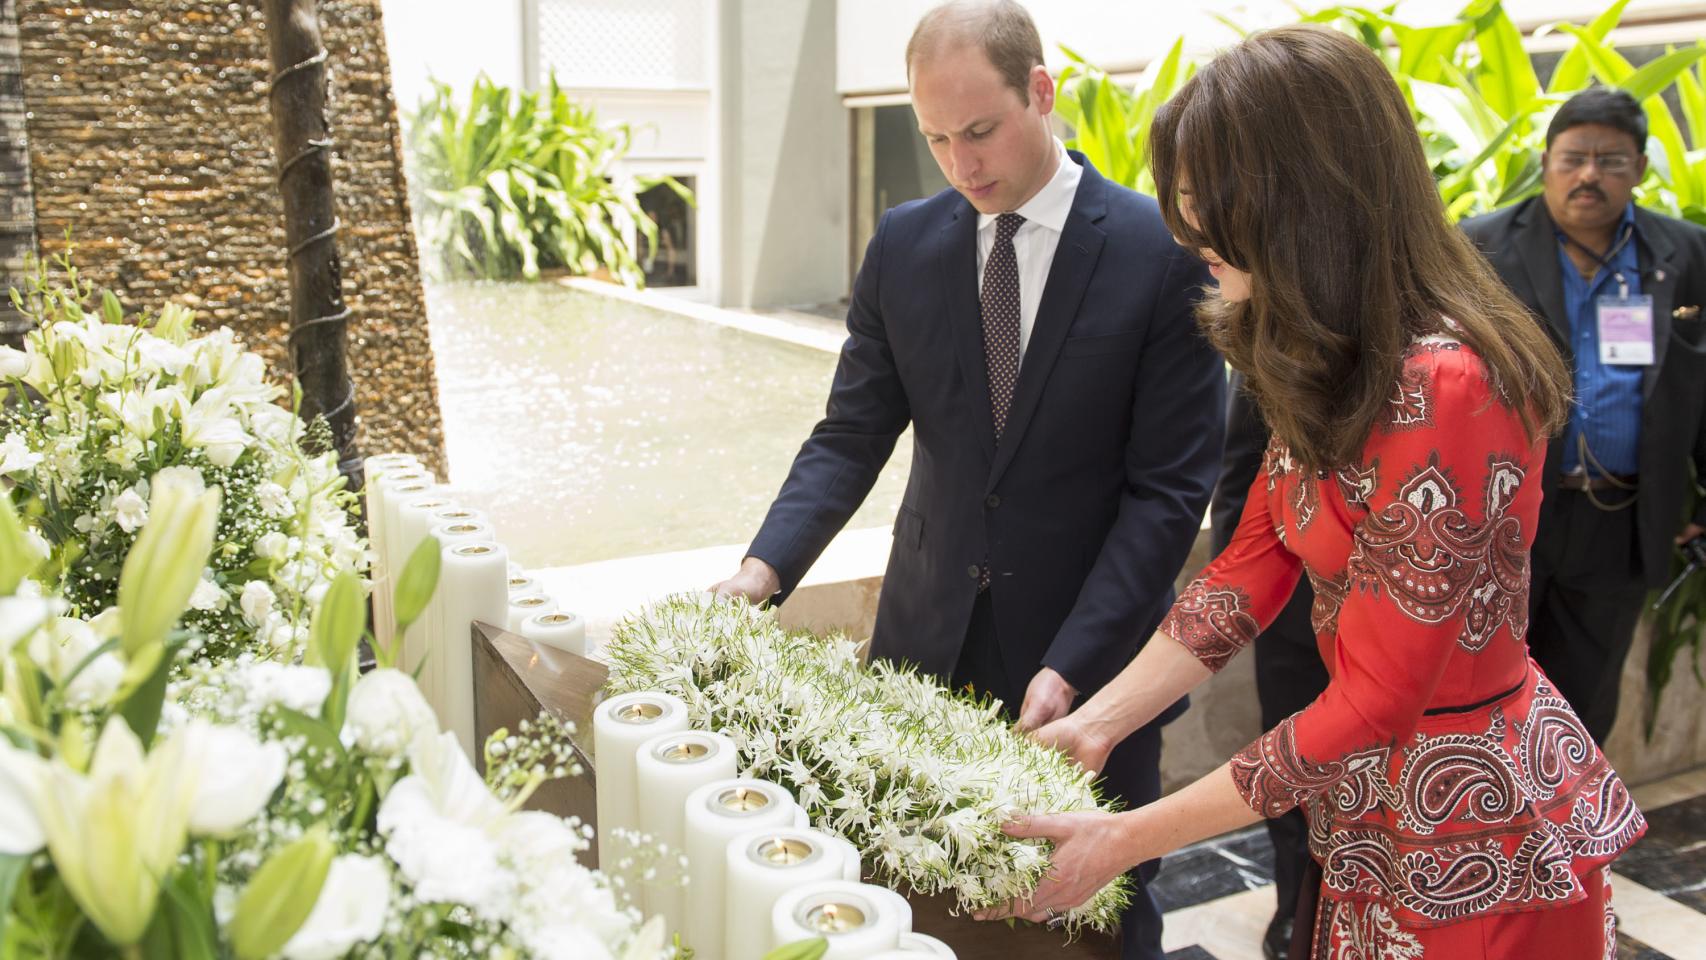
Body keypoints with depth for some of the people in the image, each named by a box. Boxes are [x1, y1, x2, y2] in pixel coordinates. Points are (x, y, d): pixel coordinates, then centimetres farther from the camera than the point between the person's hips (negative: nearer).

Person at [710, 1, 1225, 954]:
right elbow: (852, 437, 1)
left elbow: (1168, 486, -12)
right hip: (930, 641, 3)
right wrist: (765, 568, -15)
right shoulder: (903, 246, 1)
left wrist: (1070, 666, -19)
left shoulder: (1165, 253, -11)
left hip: (1090, 656, -2)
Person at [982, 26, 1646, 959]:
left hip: (1473, 844, -8)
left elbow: (1372, 706, -25)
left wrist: (1128, 838, -21)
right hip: (1375, 816, 8)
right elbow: (1248, 570, 2)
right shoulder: (1334, 368, 1)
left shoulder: (1440, 389, -28)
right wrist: (1093, 723, -5)